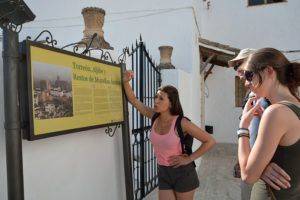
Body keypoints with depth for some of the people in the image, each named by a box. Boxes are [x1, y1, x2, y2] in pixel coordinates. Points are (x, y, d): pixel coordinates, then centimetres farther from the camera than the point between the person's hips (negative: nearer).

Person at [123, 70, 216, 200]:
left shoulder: (181, 123, -21)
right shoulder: (155, 117, -7)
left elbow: (210, 141, -16)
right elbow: (133, 99, -2)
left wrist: (189, 159, -16)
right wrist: (126, 81, -17)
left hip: (183, 173, -4)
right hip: (163, 173, 4)